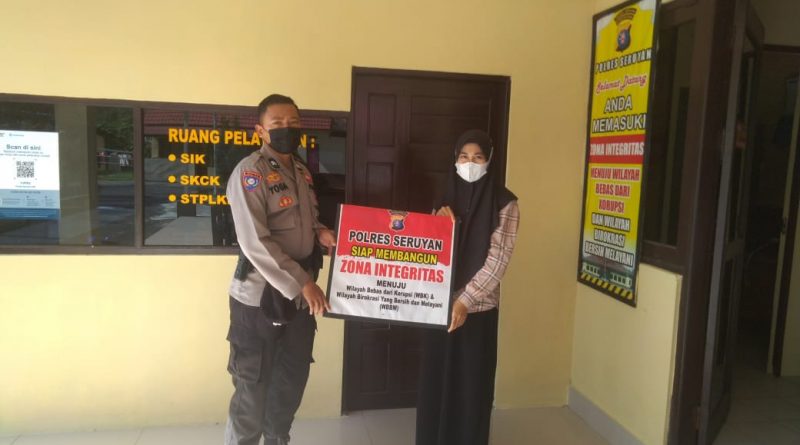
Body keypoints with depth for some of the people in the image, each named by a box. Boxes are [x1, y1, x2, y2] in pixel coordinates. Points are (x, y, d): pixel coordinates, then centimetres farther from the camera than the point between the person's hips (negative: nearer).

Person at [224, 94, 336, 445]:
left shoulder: (301, 171, 11)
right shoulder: (249, 172, -14)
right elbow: (254, 242, -21)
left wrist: (320, 232, -1)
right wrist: (302, 283, -22)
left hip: (299, 297, 7)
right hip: (260, 297, -7)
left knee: (292, 382, 18)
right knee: (253, 388, 5)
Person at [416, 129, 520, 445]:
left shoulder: (504, 203, -7)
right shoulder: (447, 199, 8)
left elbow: (498, 259, -14)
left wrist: (465, 300, -21)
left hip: (478, 308, -4)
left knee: (472, 383, 6)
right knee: (436, 378, 12)